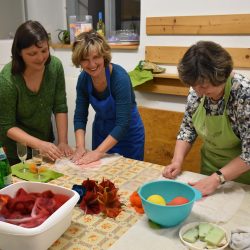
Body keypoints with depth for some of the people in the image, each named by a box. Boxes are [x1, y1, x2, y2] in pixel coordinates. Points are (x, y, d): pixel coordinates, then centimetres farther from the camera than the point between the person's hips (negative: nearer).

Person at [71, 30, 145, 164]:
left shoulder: (119, 77, -29)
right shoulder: (83, 78, -12)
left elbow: (123, 124, -31)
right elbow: (80, 117, -8)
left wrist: (98, 152, -32)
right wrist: (80, 147, -21)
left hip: (127, 134, -5)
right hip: (101, 132, 5)